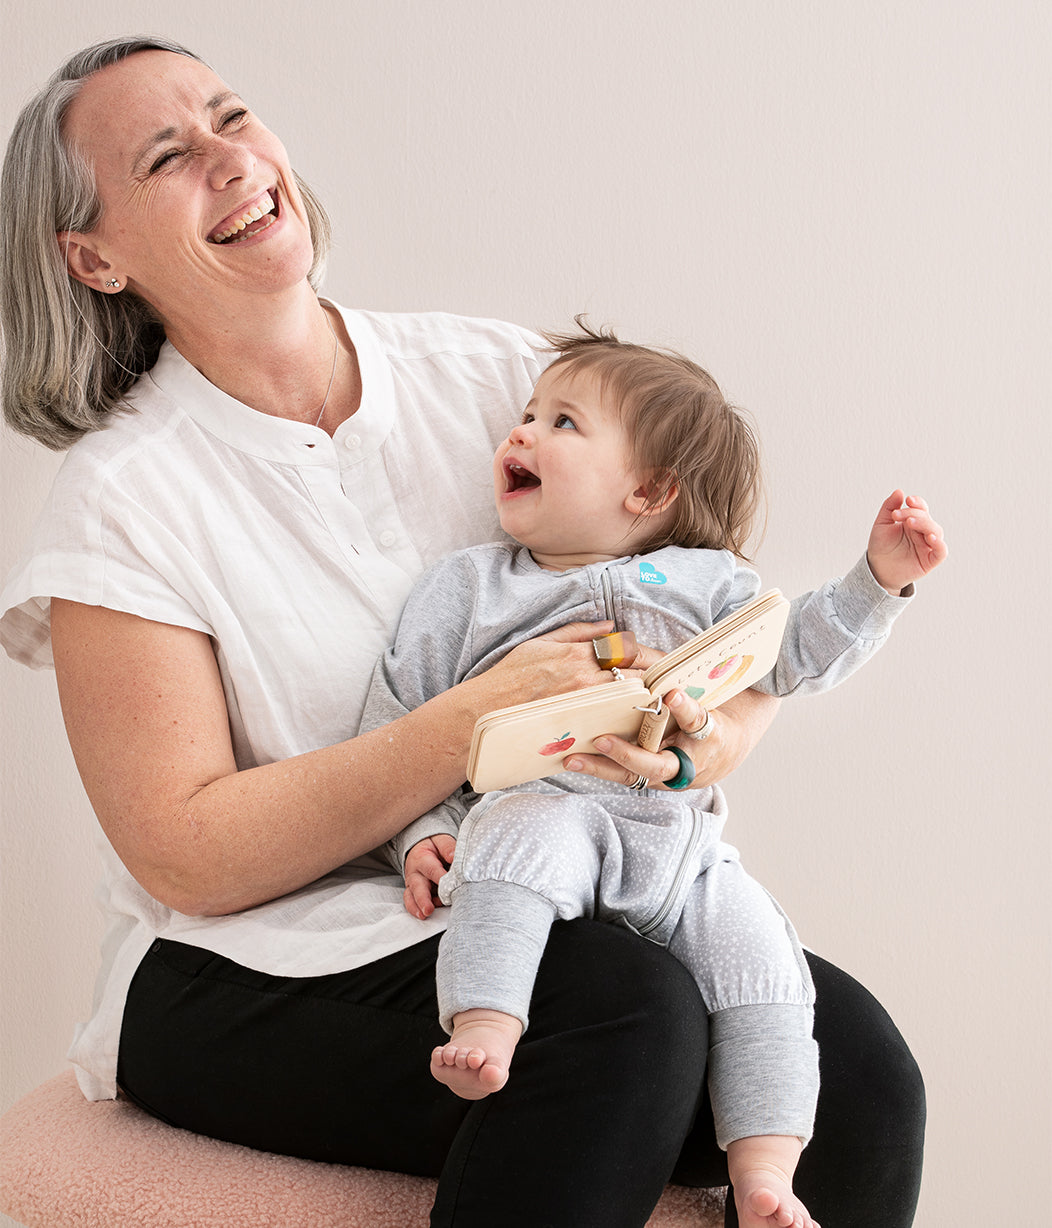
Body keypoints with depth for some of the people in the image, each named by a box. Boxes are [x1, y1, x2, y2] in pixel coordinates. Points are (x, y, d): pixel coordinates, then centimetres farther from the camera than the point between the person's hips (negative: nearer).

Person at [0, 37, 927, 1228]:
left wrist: (715, 727, -18)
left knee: (853, 1063, -20)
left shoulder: (490, 373, 4)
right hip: (257, 974, -4)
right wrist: (487, 716, -21)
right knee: (629, 1010, -31)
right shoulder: (119, 498, -7)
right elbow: (189, 858, -12)